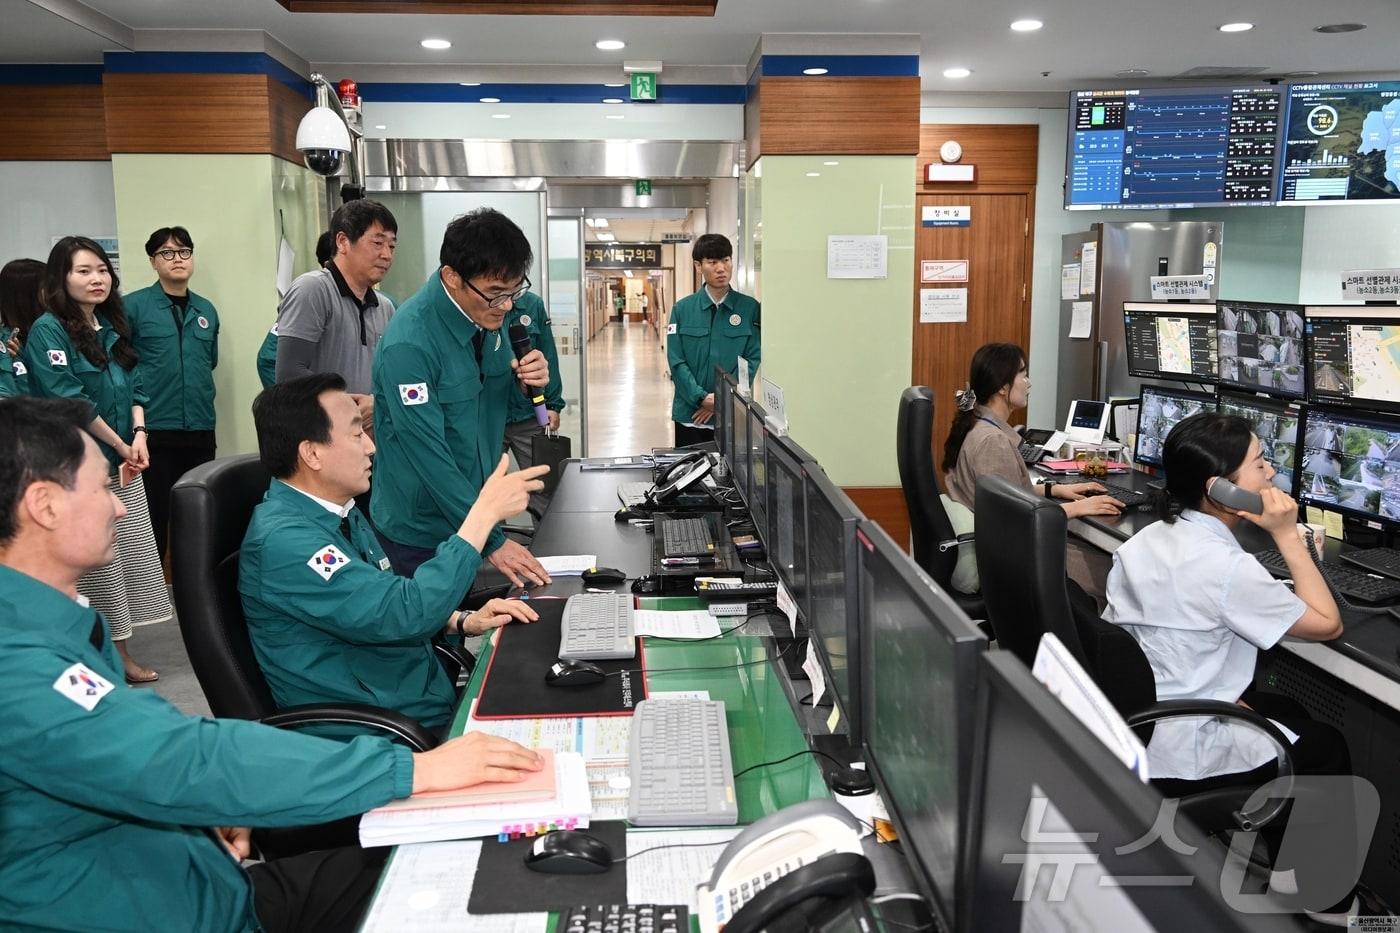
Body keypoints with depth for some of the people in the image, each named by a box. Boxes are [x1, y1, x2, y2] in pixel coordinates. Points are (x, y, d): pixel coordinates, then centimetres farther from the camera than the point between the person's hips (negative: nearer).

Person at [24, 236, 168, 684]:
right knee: (96, 561, -2)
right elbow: (70, 402, -15)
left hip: (123, 467, 7)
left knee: (129, 556, 9)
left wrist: (139, 436, -4)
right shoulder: (48, 331, -9)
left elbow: (135, 389, 13)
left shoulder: (111, 328, 12)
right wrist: (122, 446, -10)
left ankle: (120, 651, 19)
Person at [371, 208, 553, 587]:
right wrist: (491, 540, -25)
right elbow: (430, 455, -26)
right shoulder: (409, 344, -26)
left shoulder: (488, 314, -3)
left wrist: (525, 381, -12)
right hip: (421, 536, -6)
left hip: (474, 514, 7)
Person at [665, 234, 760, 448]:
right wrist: (702, 398, -15)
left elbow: (752, 360, -4)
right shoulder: (682, 309, 2)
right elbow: (676, 362, -3)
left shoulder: (750, 308, 0)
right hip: (690, 415, 1)